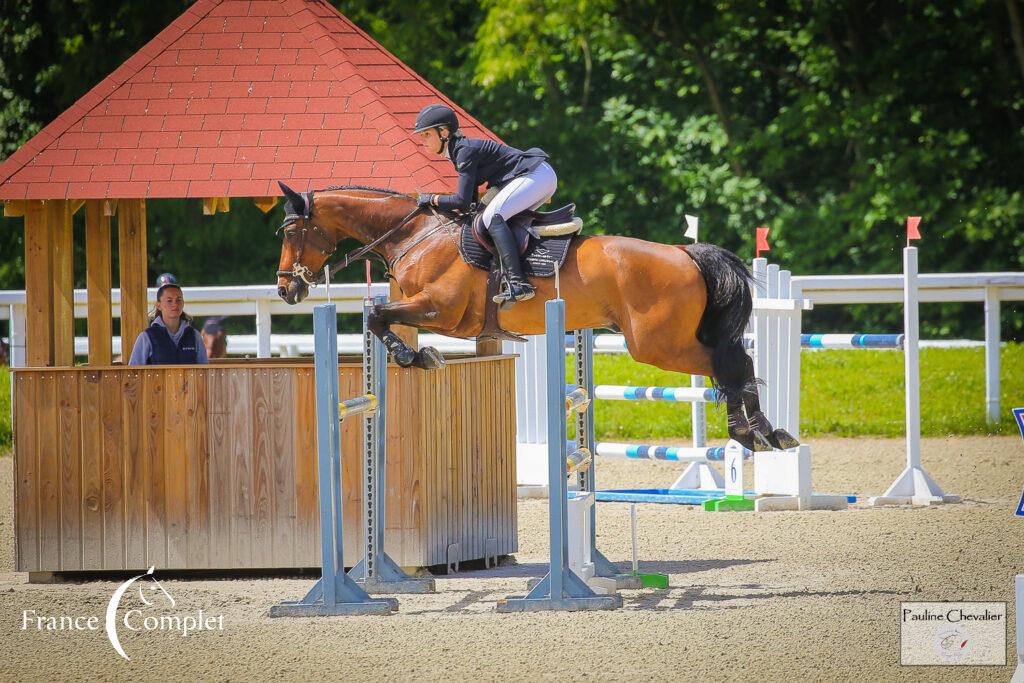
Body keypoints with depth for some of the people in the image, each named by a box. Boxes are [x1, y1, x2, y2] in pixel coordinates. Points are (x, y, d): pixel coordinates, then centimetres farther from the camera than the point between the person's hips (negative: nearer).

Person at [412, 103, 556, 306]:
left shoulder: (465, 151, -16)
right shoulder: (460, 150, 15)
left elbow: (462, 202, -20)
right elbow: (471, 201, 18)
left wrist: (432, 199, -7)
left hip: (537, 174, -11)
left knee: (492, 216, -22)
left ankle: (518, 283, -34)